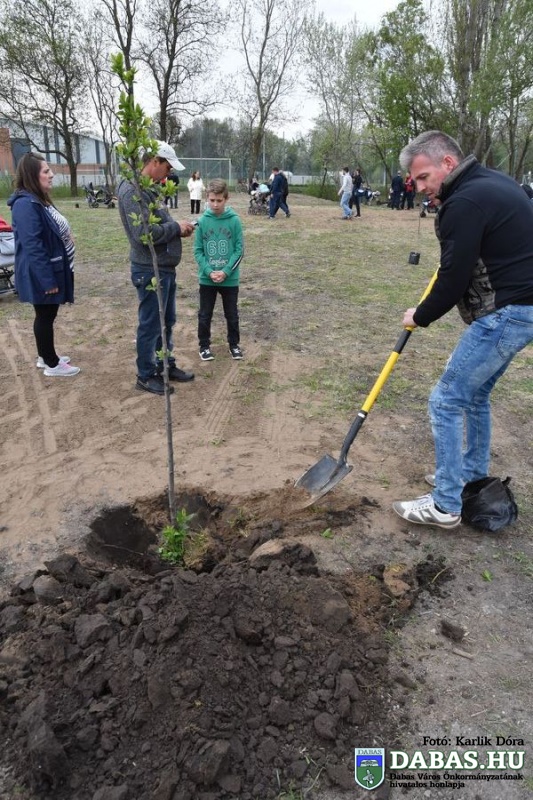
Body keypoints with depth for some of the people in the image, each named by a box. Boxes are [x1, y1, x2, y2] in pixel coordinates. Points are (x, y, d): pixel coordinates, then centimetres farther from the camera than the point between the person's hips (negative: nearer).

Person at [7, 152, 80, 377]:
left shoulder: (39, 200, 12)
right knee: (45, 316, 1)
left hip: (52, 269, 10)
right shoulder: (25, 204, -21)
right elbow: (32, 247, -25)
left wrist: (54, 275, 22)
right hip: (42, 274, -10)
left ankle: (45, 356, 32)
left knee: (47, 315, 18)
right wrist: (47, 280, -25)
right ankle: (52, 364, 13)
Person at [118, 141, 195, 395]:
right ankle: (146, 375, 16)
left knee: (167, 321, 19)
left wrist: (178, 229, 3)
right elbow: (144, 233, -28)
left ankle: (166, 365, 33)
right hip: (150, 271, -10)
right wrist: (176, 227, -15)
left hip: (165, 268, 10)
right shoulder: (133, 191, -19)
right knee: (150, 325, 2)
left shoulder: (151, 189, 13)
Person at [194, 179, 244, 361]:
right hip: (206, 279, 1)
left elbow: (239, 250, -6)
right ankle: (204, 345, 26)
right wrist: (209, 271, -15)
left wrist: (226, 271, -15)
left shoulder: (234, 221, -7)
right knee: (205, 315, 10)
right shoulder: (202, 221, -4)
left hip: (230, 279, 0)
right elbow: (197, 251, -2)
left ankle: (234, 344, 29)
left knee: (232, 315, 12)